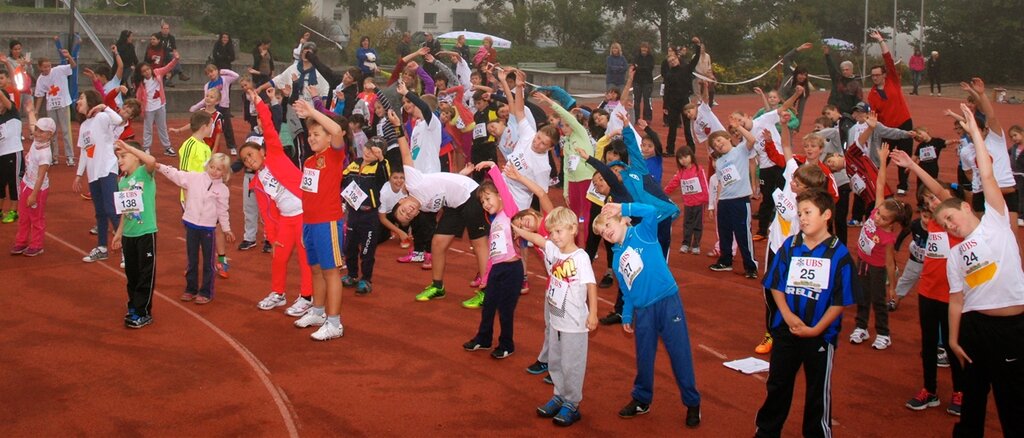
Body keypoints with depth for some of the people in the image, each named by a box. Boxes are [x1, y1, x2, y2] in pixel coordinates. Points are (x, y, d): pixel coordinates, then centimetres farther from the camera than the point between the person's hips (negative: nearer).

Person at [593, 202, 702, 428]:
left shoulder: (643, 233, -3)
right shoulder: (617, 259, 11)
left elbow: (652, 212, -22)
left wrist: (623, 207, -18)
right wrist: (626, 317, 11)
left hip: (668, 301, -5)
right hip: (643, 310, 5)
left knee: (680, 354, 1)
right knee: (644, 357, 16)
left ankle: (692, 403, 13)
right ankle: (642, 400, 33)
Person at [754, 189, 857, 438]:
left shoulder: (839, 253, -11)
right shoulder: (789, 246, -1)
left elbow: (841, 300, -9)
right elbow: (776, 286, 2)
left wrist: (816, 329, -14)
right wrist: (787, 315, -12)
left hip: (820, 334, -3)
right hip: (786, 330, 3)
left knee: (818, 391, 11)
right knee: (777, 384, 16)